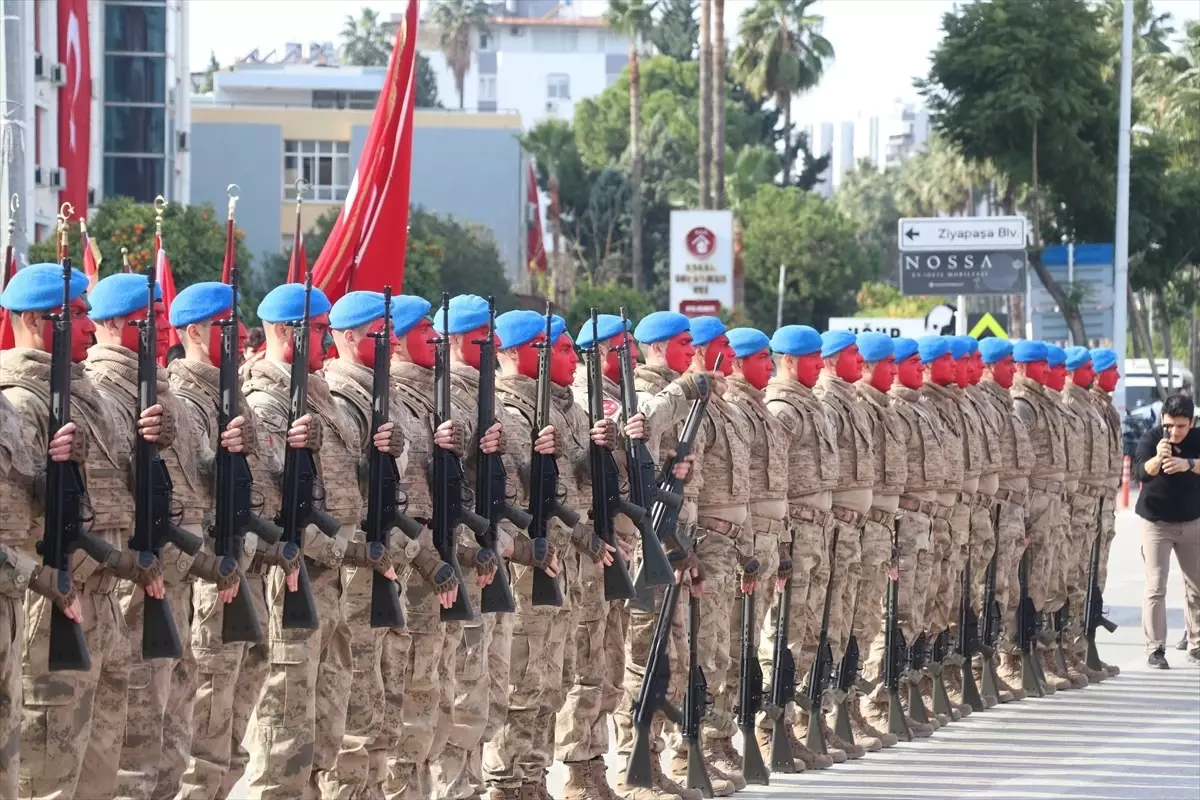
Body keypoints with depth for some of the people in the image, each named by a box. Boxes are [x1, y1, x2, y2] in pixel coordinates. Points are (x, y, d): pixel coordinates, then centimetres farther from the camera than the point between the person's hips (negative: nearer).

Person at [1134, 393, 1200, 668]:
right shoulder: (1151, 439, -12)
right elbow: (1142, 472, -28)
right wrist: (1158, 458, -49)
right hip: (1156, 522, -3)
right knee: (1155, 587, -8)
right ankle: (1155, 649, -7)